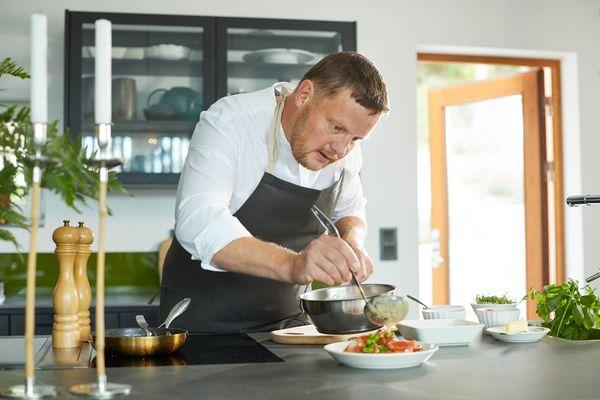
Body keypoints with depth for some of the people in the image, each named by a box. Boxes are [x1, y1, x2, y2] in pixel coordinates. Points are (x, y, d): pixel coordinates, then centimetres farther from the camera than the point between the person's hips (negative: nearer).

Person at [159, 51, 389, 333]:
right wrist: (292, 264, -46)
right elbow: (197, 223, -33)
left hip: (288, 319, 5)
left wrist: (352, 241, -7)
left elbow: (350, 211, 17)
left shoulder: (344, 145, -1)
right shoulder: (230, 122, -19)